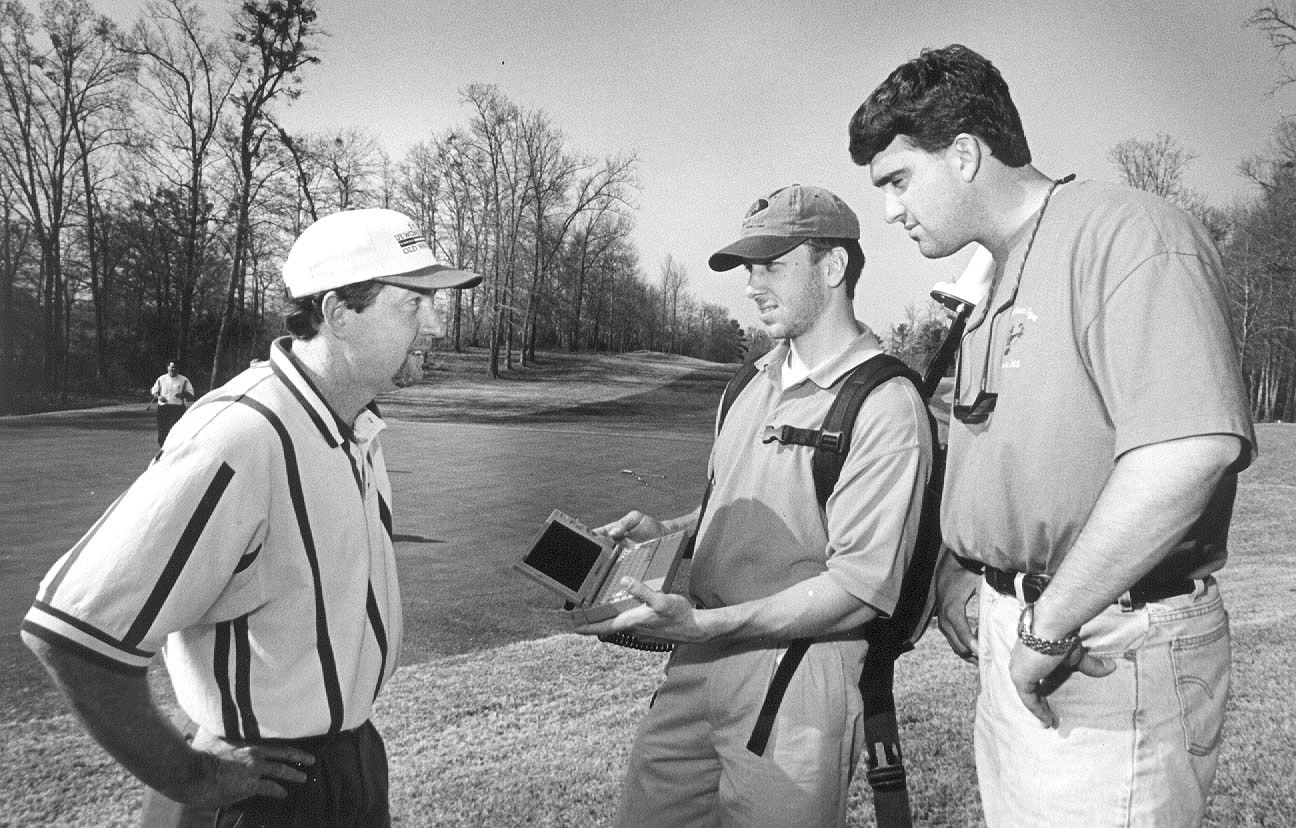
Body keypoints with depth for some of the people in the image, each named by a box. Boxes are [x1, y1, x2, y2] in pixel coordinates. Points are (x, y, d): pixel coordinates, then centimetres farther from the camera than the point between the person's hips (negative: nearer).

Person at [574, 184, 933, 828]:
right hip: (699, 663, 7)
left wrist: (704, 623, -26)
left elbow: (860, 587, -19)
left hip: (799, 676, -7)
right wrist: (662, 532, 5)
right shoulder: (760, 381, 11)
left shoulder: (887, 407, -14)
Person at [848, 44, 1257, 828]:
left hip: (1108, 656, -9)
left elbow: (1190, 451, -29)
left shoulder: (1128, 233, -16)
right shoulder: (999, 280, 15)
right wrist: (957, 570, 13)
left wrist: (1049, 629, -23)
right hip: (1017, 642, 9)